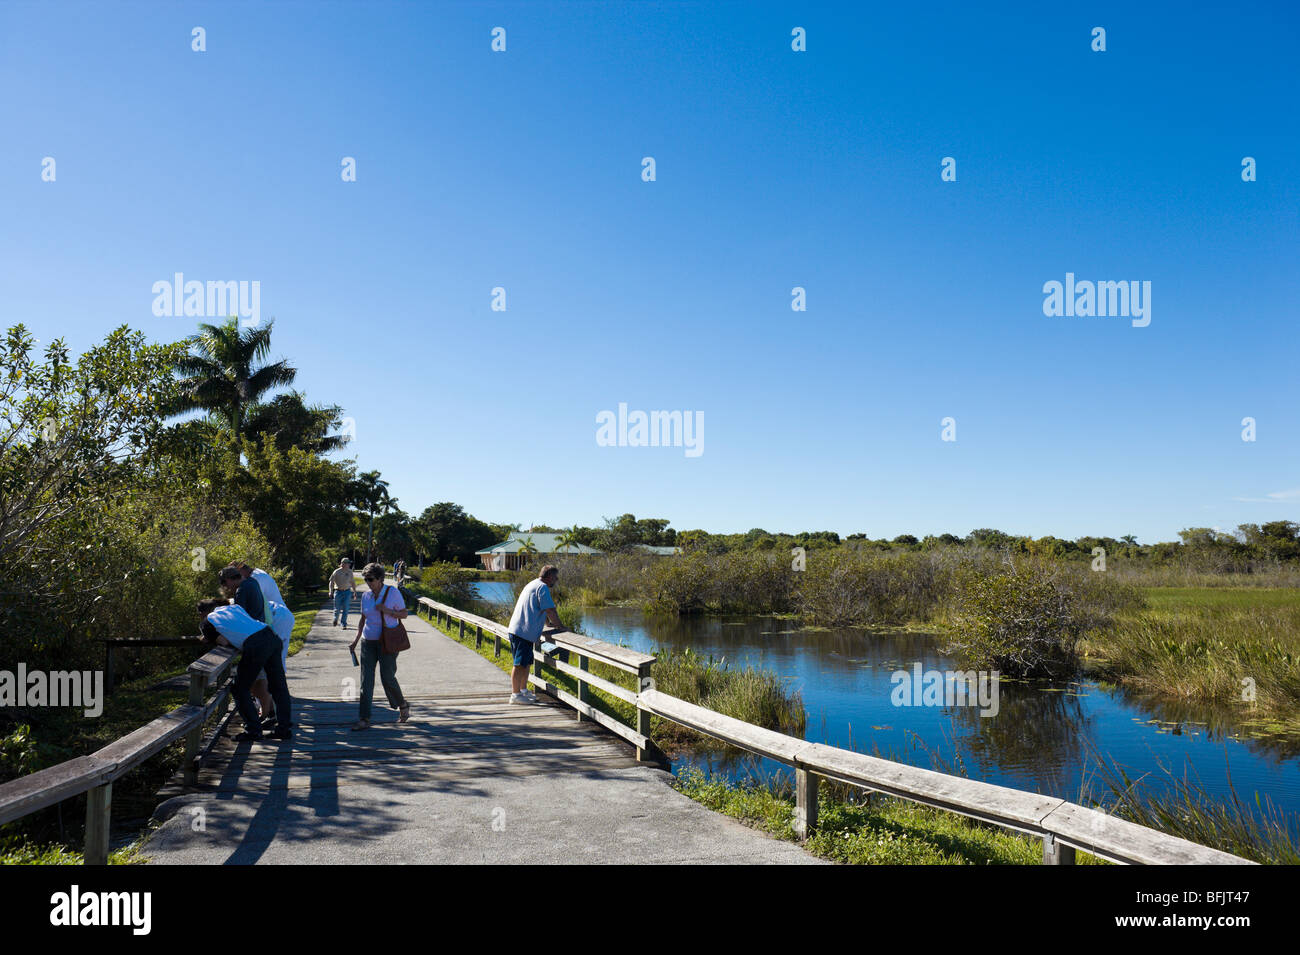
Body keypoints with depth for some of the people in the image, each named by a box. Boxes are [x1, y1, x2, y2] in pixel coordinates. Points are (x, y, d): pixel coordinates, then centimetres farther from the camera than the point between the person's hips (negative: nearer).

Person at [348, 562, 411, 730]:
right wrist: (356, 639, 10)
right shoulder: (365, 595, 6)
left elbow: (404, 614, -2)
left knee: (387, 677, -1)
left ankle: (403, 706, 24)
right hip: (369, 641, 4)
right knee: (366, 680, -2)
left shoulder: (392, 592, -7)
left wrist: (388, 611, -19)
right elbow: (363, 618, 16)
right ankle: (365, 719, 1)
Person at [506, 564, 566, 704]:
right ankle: (515, 694, -4)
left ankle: (523, 690, 25)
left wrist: (550, 623, 28)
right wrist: (560, 626, -4)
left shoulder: (533, 584, 22)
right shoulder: (542, 587, -11)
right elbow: (550, 610, -14)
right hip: (523, 631, -10)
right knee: (520, 663, -7)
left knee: (526, 661, 17)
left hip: (517, 630, 10)